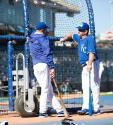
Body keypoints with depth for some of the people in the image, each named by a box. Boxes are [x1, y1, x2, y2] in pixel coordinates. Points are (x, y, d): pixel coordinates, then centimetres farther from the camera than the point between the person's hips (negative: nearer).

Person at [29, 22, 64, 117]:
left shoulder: (31, 39, 17)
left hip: (35, 66, 8)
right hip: (43, 64, -8)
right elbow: (48, 54, -12)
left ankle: (59, 109, 7)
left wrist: (45, 35, 29)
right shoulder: (43, 38, -6)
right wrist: (52, 67, -14)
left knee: (48, 89, 7)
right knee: (46, 89, -3)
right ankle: (43, 111, -3)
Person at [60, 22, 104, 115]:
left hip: (92, 64, -10)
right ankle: (85, 108, 7)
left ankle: (96, 108, -8)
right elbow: (71, 35, 39)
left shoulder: (90, 39, -13)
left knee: (94, 87, -9)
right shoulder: (79, 38, 14)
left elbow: (92, 52, -27)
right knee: (85, 88, 7)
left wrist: (90, 64, -38)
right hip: (85, 66, 10)